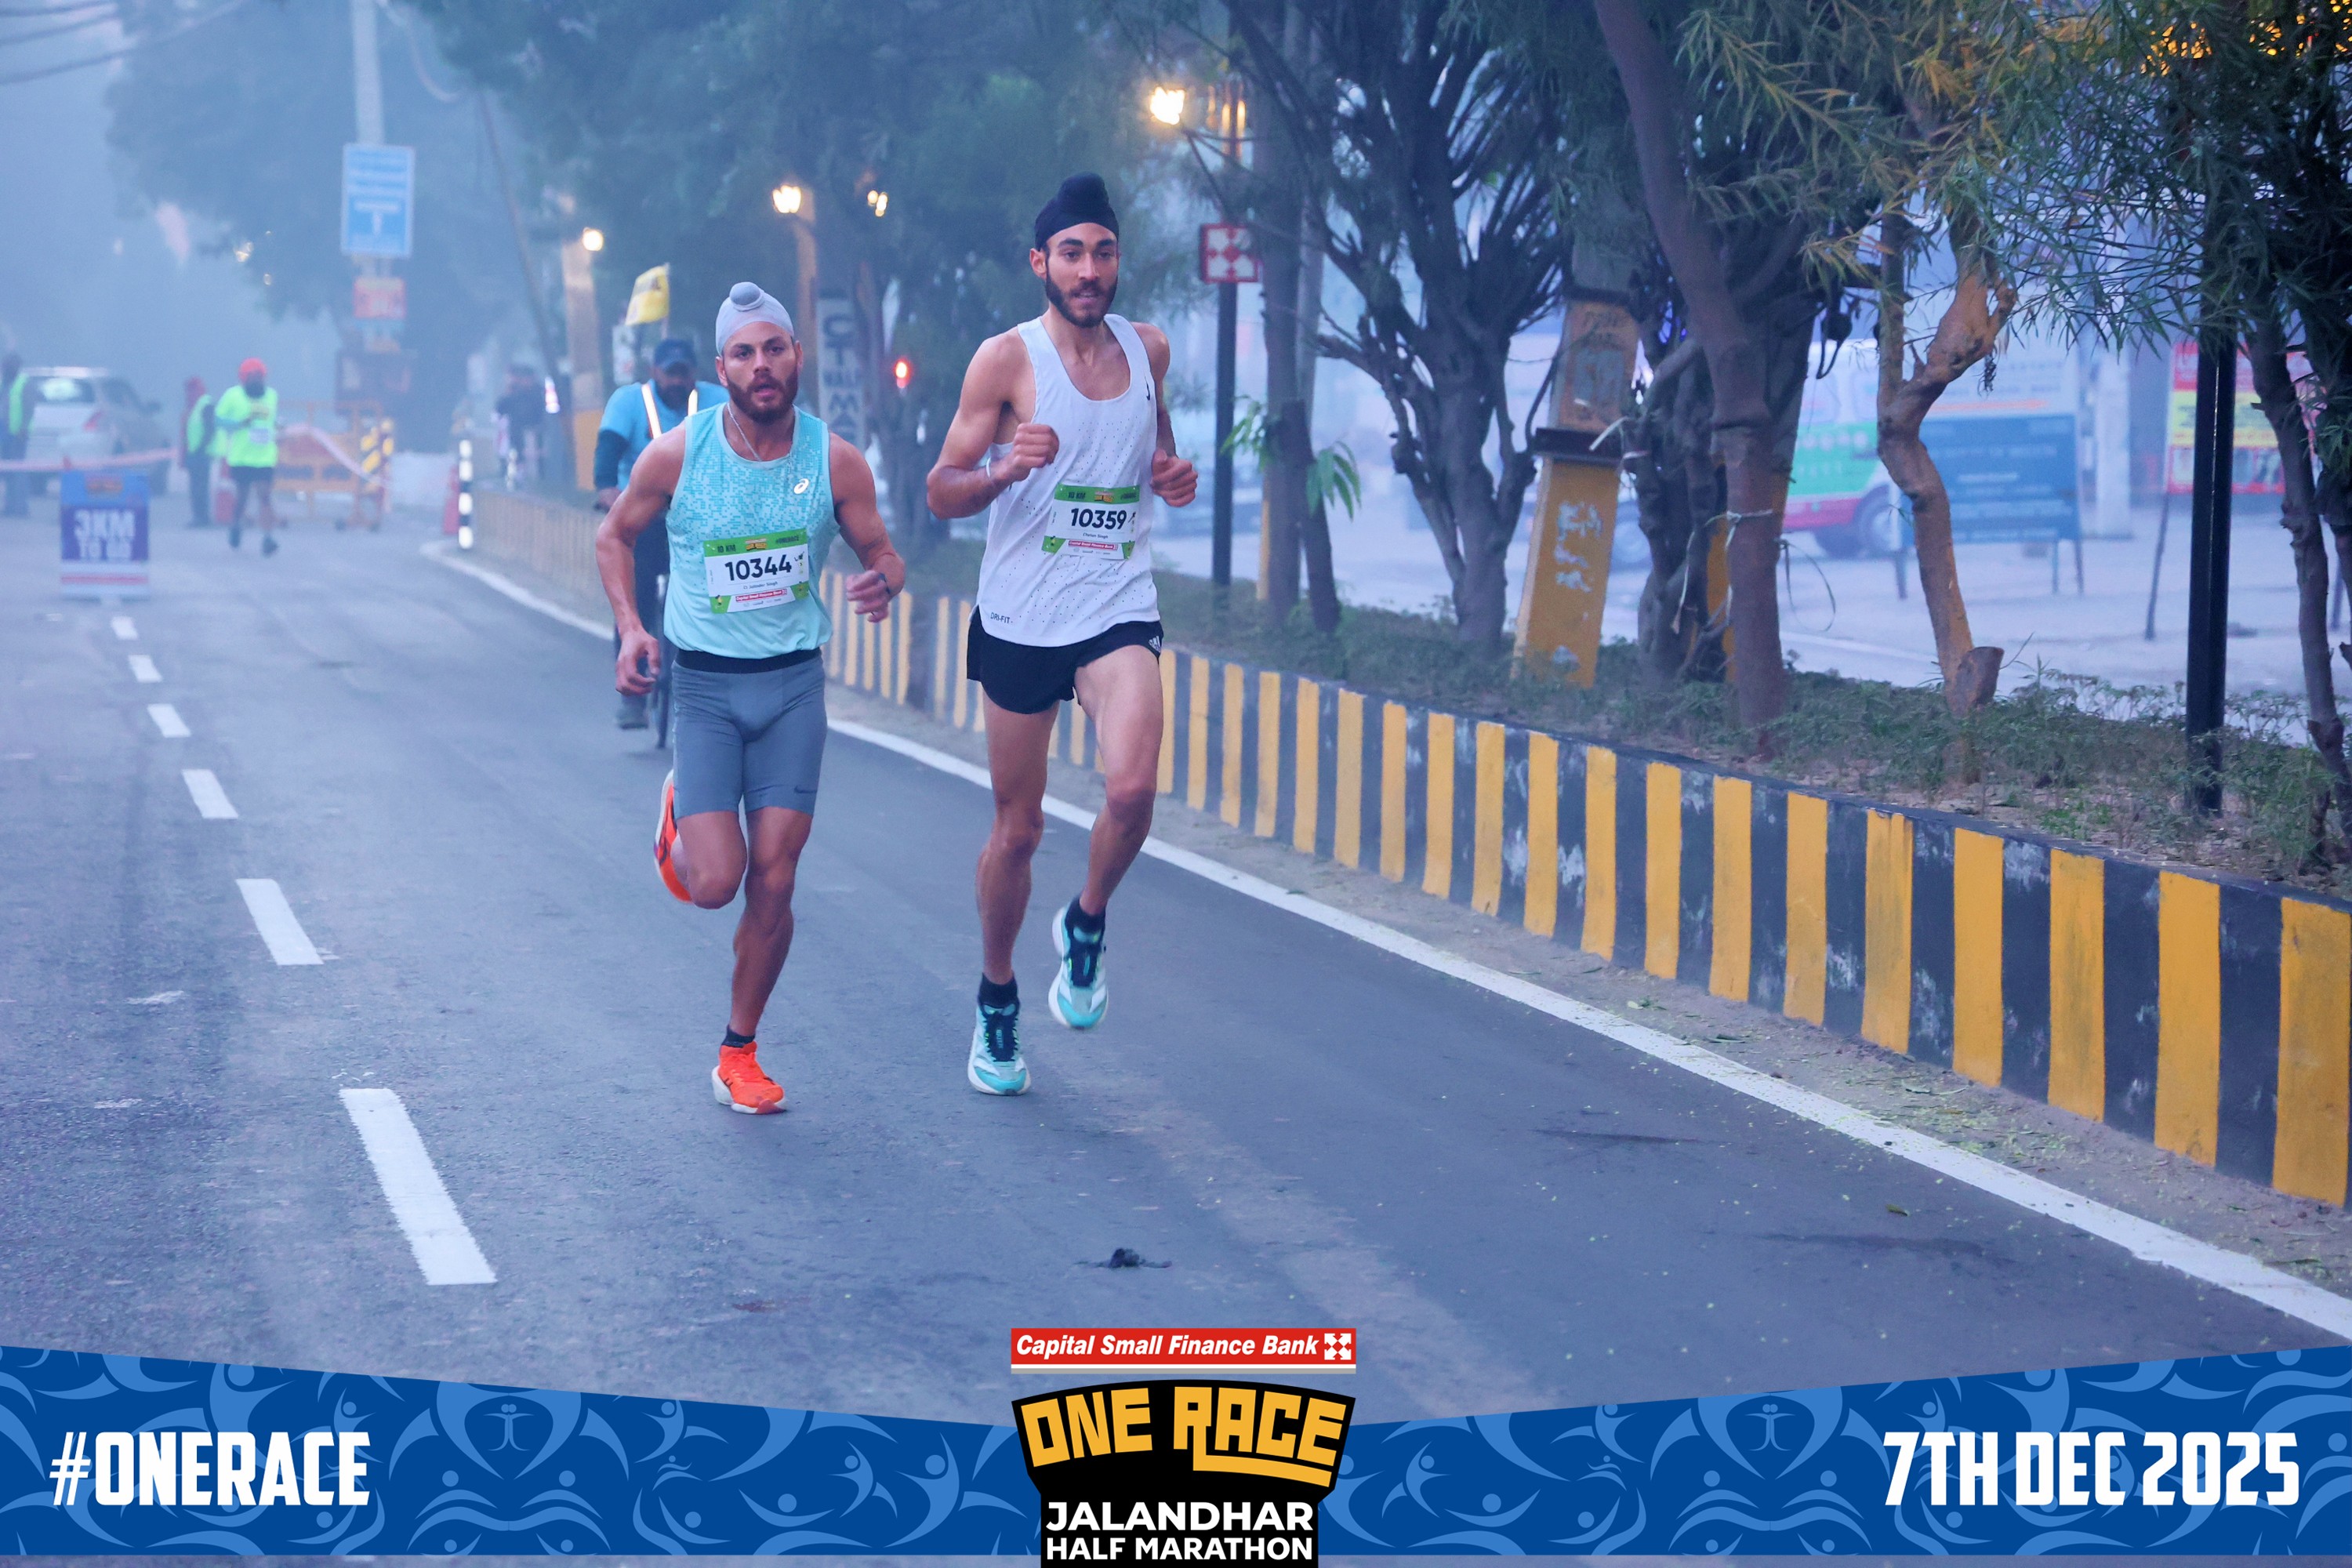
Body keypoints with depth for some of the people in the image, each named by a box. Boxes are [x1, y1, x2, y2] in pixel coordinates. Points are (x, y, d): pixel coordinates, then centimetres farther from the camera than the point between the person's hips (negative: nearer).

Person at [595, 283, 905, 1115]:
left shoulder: (835, 461, -6)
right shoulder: (676, 454, -9)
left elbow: (884, 556, 5)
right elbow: (615, 535, 8)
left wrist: (882, 582, -19)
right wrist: (631, 628, -7)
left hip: (794, 681, 1)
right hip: (702, 682, -1)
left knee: (772, 883, -2)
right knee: (716, 882, -11)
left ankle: (739, 1054, 17)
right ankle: (680, 813, 27)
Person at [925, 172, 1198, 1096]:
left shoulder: (1148, 350, 6)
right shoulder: (1007, 360, -6)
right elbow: (943, 493, -5)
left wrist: (1173, 476, 2)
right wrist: (1005, 471, -26)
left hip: (1118, 612, 2)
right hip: (1021, 619, -2)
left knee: (1132, 788, -24)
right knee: (1017, 829, 8)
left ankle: (1086, 925, 5)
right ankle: (996, 1002, 29)